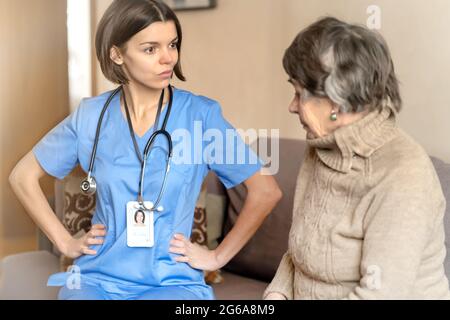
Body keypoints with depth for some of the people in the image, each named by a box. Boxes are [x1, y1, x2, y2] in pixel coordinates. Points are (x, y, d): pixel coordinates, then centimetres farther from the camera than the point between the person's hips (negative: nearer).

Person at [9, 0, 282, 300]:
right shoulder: (91, 116, 0)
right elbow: (23, 176, 12)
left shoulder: (201, 114, -8)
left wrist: (218, 256, -1)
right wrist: (66, 242, 7)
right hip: (97, 278, 2)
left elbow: (267, 191, -4)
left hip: (172, 281, -1)